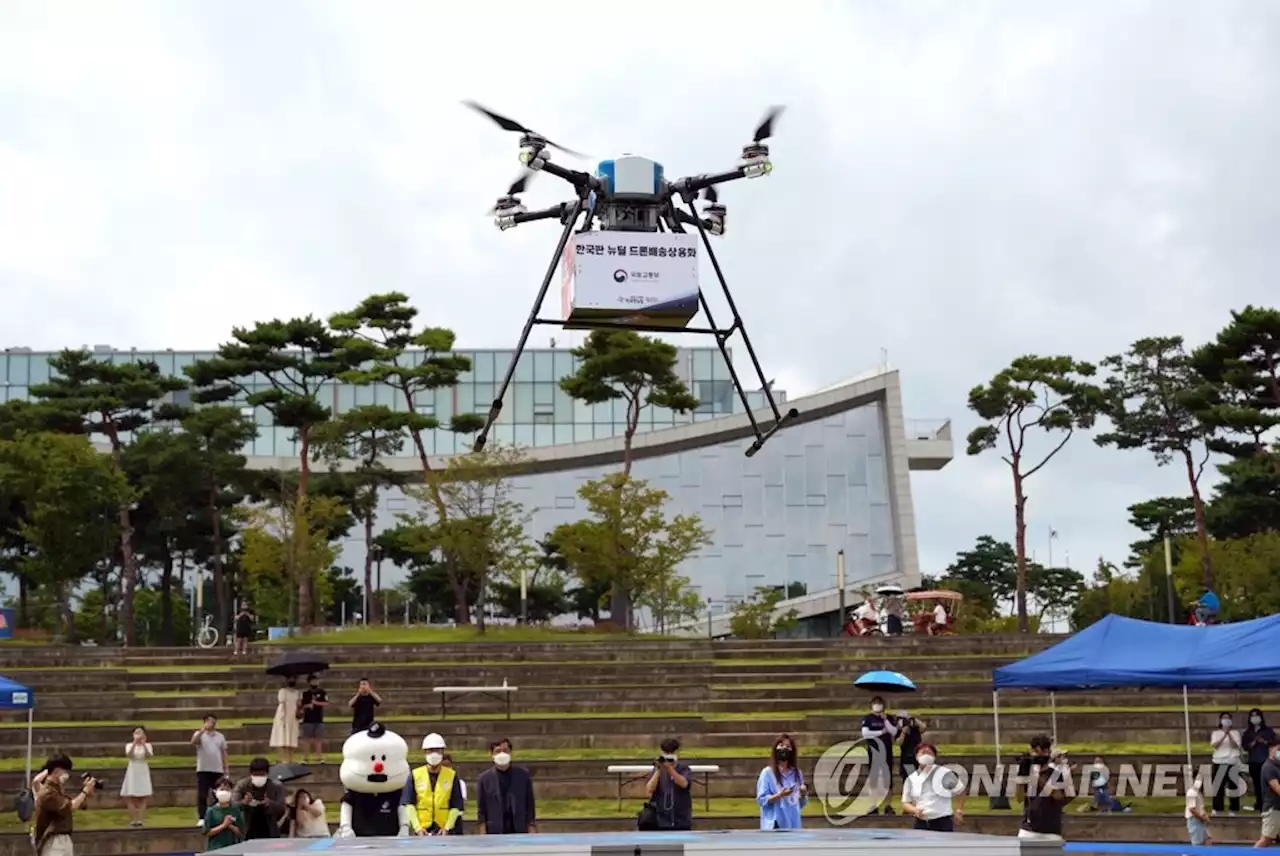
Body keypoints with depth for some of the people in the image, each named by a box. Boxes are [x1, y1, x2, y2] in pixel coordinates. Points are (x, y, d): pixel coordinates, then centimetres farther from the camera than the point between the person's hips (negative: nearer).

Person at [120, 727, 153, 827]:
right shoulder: (129, 745, 2)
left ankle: (140, 820, -3)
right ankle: (133, 820, -1)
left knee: (143, 797, -3)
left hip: (143, 772, 0)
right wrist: (135, 743, -29)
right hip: (132, 772, 0)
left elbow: (149, 755, -16)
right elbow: (128, 755, -18)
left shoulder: (147, 745, 2)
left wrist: (144, 744, -28)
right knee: (131, 797, -3)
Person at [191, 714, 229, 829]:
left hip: (218, 770, 3)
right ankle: (202, 818, -6)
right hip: (203, 770, -3)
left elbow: (223, 753, 14)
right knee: (202, 795, -8)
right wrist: (202, 730, -32)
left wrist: (226, 768, 9)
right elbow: (193, 742, -21)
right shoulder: (200, 734, 1)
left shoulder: (220, 736, 12)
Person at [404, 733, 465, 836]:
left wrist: (447, 827, -10)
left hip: (445, 831, 0)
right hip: (422, 832, 0)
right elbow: (409, 804, 0)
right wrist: (417, 827, -10)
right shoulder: (415, 776, 4)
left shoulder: (452, 776, 4)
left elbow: (456, 806, 3)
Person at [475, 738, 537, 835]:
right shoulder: (484, 779, 3)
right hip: (495, 835, 0)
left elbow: (530, 807, 6)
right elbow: (481, 812, 4)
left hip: (520, 834, 0)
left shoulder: (523, 775, 4)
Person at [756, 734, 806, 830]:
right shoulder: (767, 773, -3)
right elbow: (761, 799, -7)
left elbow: (801, 804, 16)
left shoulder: (797, 773, 11)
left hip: (793, 825, 5)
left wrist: (803, 794, -6)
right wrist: (780, 795, -21)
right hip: (775, 825, -5)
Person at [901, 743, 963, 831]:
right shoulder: (911, 779, 6)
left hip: (943, 823, -3)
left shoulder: (944, 774, -3)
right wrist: (915, 810, -10)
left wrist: (959, 811, 6)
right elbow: (906, 803, 10)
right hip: (921, 823, 3)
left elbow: (960, 791, 11)